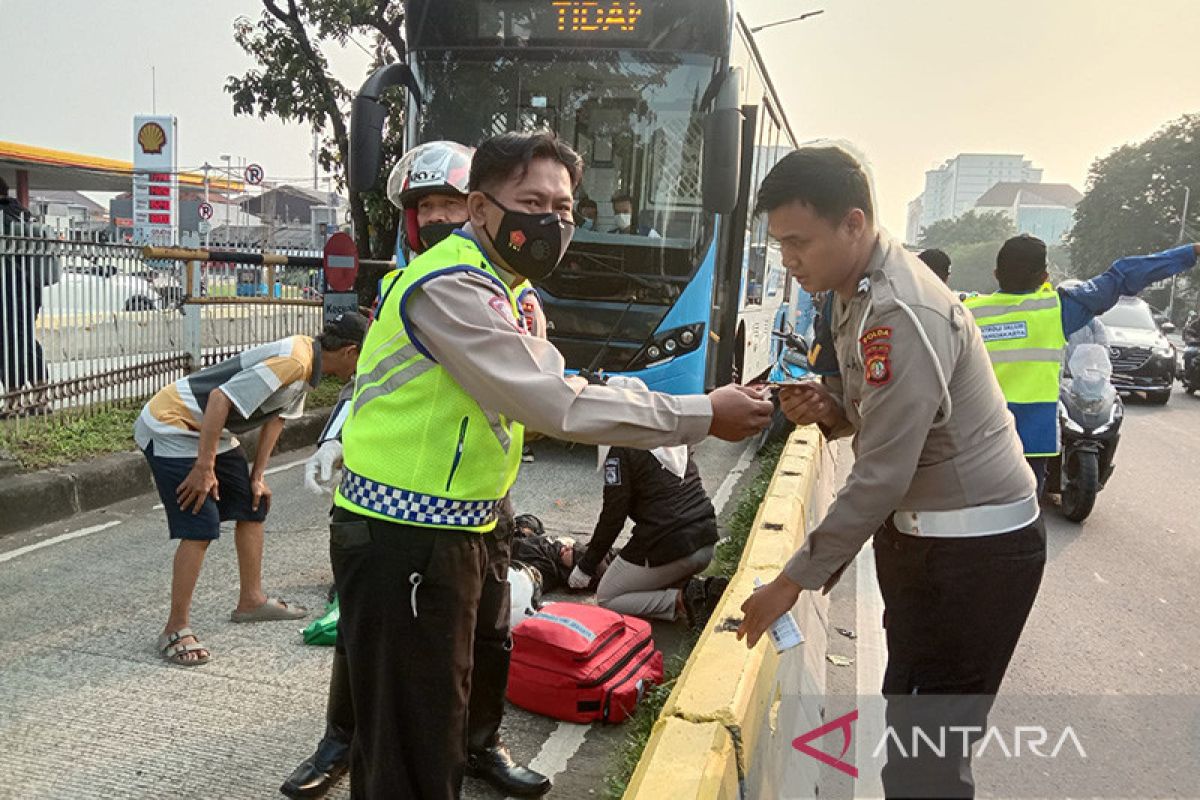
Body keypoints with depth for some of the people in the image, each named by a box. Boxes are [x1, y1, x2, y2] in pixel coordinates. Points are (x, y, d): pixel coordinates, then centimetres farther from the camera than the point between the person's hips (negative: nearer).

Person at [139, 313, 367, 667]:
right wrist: (204, 468, -27)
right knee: (201, 528, -13)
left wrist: (257, 476, 10)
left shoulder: (306, 364, 2)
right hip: (170, 428, -10)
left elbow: (276, 417, 11)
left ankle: (251, 600, 27)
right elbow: (219, 399, -31)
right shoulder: (292, 362, -28)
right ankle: (175, 631, -2)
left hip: (209, 431, 10)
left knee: (252, 507, 14)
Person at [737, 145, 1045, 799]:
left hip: (973, 552, -9)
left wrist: (794, 580, -17)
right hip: (924, 536, 9)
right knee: (907, 729, 18)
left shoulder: (900, 313, -25)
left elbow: (881, 476, -25)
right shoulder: (860, 289, 6)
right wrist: (831, 408, -5)